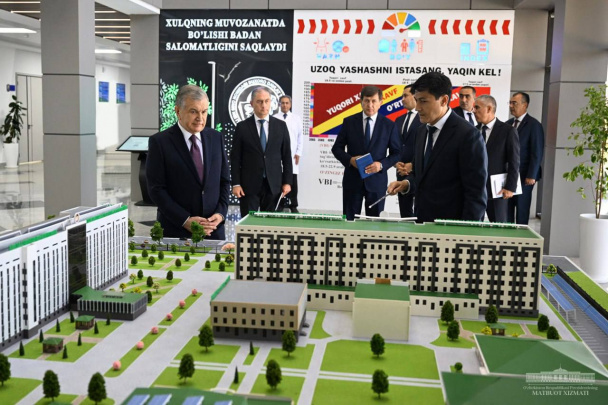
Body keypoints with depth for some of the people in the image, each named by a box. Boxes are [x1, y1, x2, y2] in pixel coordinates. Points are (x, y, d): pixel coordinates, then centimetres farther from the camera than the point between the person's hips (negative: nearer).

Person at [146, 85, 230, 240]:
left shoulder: (216, 138, 6)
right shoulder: (159, 142, -6)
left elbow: (224, 181, 10)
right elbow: (156, 189, -8)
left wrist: (221, 213, -4)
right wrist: (185, 220, -14)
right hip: (175, 230, -3)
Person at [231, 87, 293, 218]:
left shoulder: (281, 126, 6)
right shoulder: (242, 127, 1)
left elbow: (287, 156, 7)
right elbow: (235, 158, 1)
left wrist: (287, 182, 2)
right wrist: (236, 184, -5)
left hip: (273, 185, 1)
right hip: (249, 185, -1)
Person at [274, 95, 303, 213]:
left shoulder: (296, 119, 8)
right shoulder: (274, 119, 0)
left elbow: (300, 137, 9)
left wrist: (298, 153, 2)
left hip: (292, 155, 1)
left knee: (293, 181, -1)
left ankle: (293, 205, 8)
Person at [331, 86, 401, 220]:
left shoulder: (389, 125, 2)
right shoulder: (349, 122, 2)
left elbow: (396, 153, 5)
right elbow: (337, 148, 6)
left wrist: (381, 164, -14)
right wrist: (350, 159, -13)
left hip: (376, 180, 0)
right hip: (352, 179, 0)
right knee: (349, 220, 3)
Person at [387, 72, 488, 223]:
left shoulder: (468, 135, -15)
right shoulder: (422, 131, 8)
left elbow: (476, 194, -16)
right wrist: (407, 183, -1)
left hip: (451, 226, -6)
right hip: (422, 221, 7)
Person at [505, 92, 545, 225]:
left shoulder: (534, 125, -8)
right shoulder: (508, 124, 11)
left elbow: (537, 153, -11)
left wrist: (531, 176, -15)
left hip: (524, 176, -6)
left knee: (522, 210, 3)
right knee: (507, 210, 7)